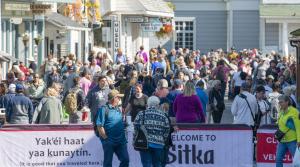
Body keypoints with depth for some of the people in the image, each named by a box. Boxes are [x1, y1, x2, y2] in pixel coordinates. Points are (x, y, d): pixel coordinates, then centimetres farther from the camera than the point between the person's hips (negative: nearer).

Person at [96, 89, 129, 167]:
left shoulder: (118, 109, 13)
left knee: (125, 159, 2)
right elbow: (99, 126, -12)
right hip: (109, 142, -6)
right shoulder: (104, 109, -8)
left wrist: (123, 137, 12)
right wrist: (105, 138, -12)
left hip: (120, 141, 6)